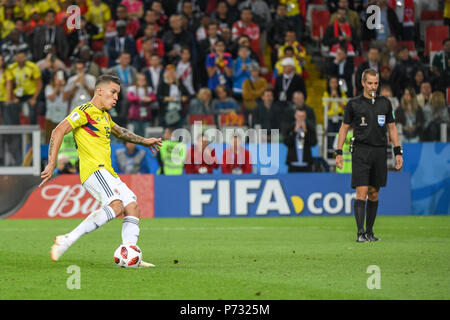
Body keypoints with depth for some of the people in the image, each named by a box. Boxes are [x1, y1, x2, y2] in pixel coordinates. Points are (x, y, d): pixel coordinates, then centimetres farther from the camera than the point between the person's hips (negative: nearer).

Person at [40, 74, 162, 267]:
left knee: (133, 207, 1)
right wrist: (51, 165, -23)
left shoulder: (104, 115, 23)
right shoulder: (85, 111, -7)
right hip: (94, 170, -10)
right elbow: (58, 131, -16)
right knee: (116, 206, -29)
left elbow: (120, 132, 45)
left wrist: (143, 141, 48)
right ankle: (68, 240, -32)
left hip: (107, 173, 10)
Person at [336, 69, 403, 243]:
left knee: (374, 193, 7)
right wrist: (339, 152, 1)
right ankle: (360, 233, -15)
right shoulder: (353, 104, 1)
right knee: (362, 192, -12)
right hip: (361, 151, -3)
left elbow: (392, 128, 15)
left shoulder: (385, 103, 10)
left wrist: (398, 152, 9)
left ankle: (369, 231, 15)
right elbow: (344, 127, 7)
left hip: (380, 152, 3)